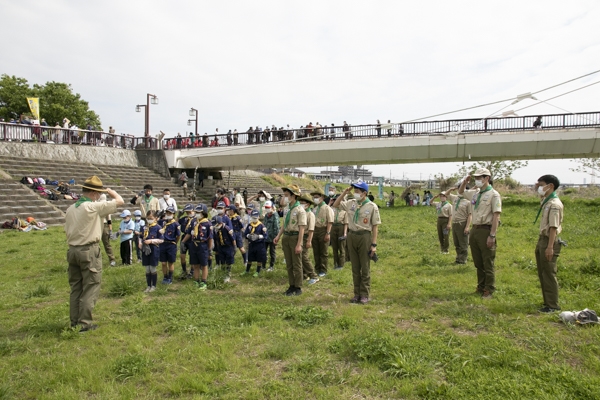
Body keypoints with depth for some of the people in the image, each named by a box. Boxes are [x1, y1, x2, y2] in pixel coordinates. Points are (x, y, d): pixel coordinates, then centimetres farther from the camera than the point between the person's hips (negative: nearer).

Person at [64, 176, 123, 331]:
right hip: (89, 251, -7)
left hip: (72, 250, 7)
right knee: (91, 288, 1)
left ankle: (74, 322, 22)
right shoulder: (93, 207, -14)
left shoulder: (70, 208, 8)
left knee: (75, 288, 14)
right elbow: (119, 201, -10)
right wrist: (110, 191, 8)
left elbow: (67, 231, 12)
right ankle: (84, 323, 3)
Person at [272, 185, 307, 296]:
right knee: (289, 264, 13)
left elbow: (302, 229, -15)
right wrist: (278, 236, 8)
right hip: (286, 238, 7)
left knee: (297, 265, 3)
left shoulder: (300, 210, -12)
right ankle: (292, 286, 24)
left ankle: (298, 288, 13)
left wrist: (299, 244, -19)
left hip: (295, 237, -7)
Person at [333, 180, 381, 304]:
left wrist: (374, 244, -12)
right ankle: (357, 293, 21)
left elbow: (375, 226, -8)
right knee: (355, 267, 11)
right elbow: (335, 205, 13)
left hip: (364, 236, -5)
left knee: (365, 267, 4)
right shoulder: (351, 203, 5)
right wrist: (345, 192, 1)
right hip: (351, 236, 5)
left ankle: (365, 295, 13)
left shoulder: (372, 206, -8)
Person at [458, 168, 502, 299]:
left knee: (488, 264, 1)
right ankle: (480, 288, 26)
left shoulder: (493, 194, -9)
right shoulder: (475, 193, 12)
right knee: (478, 263, 14)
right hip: (474, 230, 7)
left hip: (485, 230, -7)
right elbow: (460, 192, 31)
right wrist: (465, 182, 10)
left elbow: (496, 216, -14)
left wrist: (492, 235, -20)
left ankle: (489, 291, 12)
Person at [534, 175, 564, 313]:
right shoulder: (545, 201, 11)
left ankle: (553, 306, 4)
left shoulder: (555, 204, -16)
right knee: (542, 274, 15)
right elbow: (542, 196, 38)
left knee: (549, 275, -4)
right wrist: (538, 189, 19)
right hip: (542, 239, 10)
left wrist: (550, 247, -26)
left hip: (549, 241, -10)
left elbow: (553, 227, -22)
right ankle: (547, 302, 25)